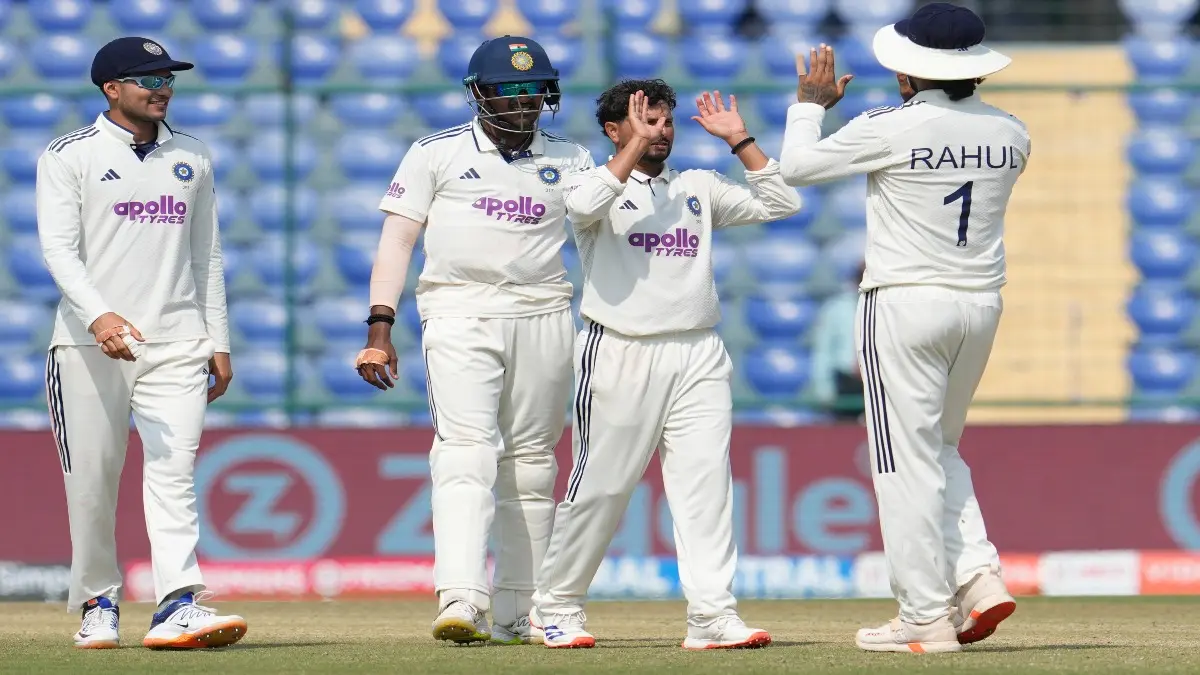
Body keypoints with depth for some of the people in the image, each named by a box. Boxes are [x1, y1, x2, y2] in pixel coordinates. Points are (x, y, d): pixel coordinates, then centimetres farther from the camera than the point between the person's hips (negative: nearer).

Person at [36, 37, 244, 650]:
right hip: (89, 345, -2)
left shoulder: (191, 158, 15)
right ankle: (97, 604, 16)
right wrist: (98, 314, -26)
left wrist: (218, 341, 13)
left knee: (174, 473, -12)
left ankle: (179, 606, -21)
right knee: (91, 482, 1)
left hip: (176, 346, 2)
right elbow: (59, 247, -10)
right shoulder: (69, 156, 1)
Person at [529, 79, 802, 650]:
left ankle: (712, 614, -11)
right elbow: (584, 206, -20)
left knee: (707, 482, -7)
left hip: (698, 356, 4)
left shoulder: (699, 188, 18)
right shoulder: (597, 181, 4)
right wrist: (638, 144, -14)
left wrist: (739, 141, 8)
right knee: (600, 486, 0)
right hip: (620, 355, -4)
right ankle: (557, 607, 14)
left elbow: (779, 204, 13)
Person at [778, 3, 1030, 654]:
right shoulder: (1009, 132, 2)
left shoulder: (890, 129, -13)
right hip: (982, 305, 6)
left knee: (907, 461, 0)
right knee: (938, 450, 21)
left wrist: (811, 103, 16)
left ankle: (926, 617, -2)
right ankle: (978, 575, 4)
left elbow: (797, 166, -2)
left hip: (905, 306, -6)